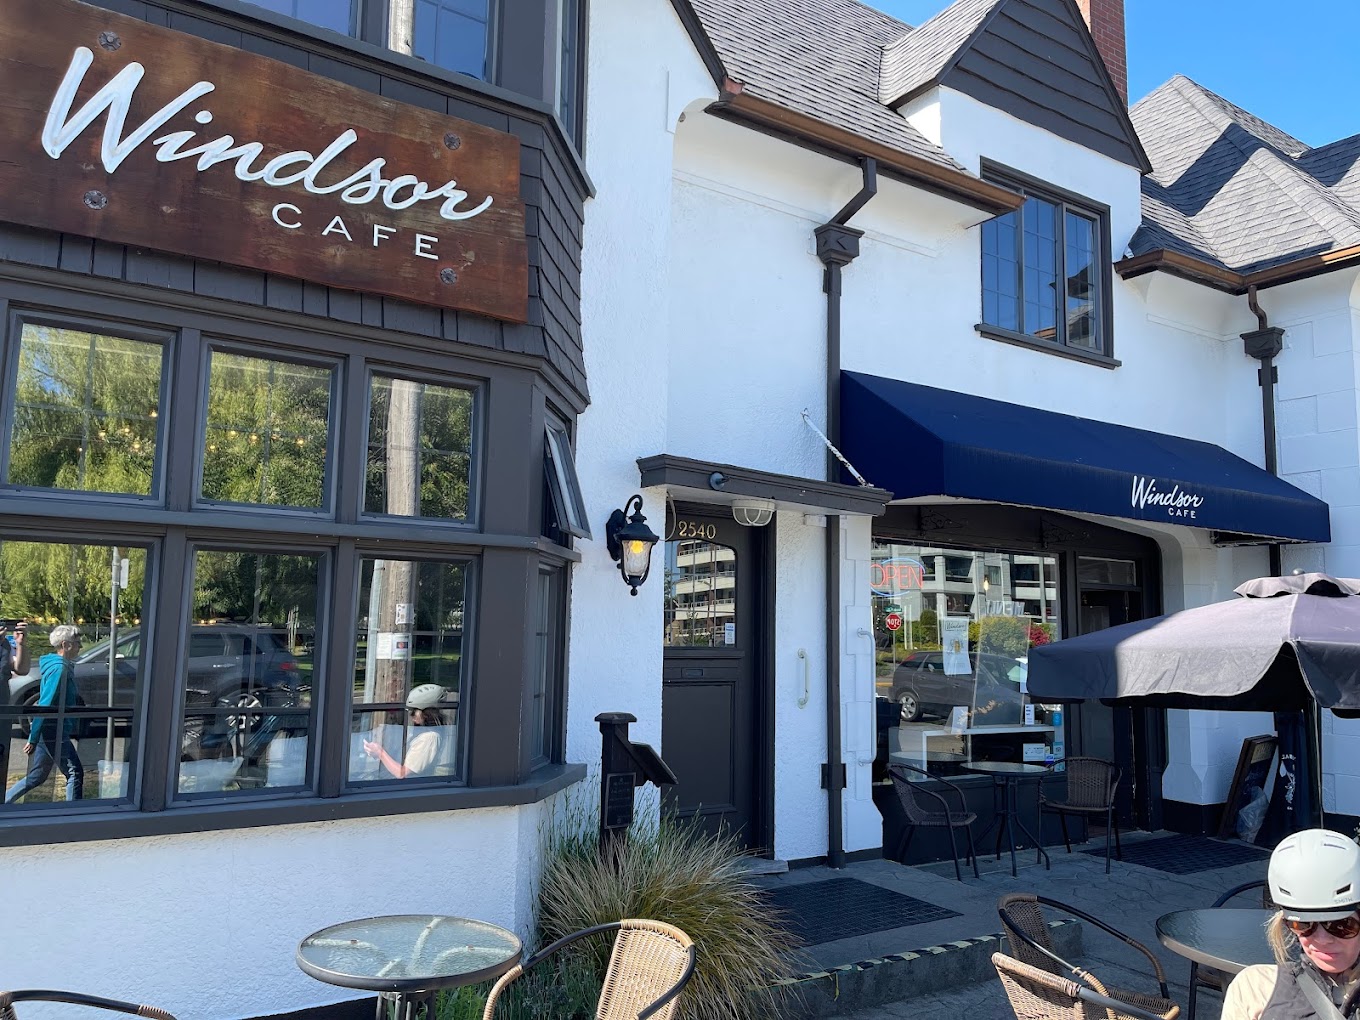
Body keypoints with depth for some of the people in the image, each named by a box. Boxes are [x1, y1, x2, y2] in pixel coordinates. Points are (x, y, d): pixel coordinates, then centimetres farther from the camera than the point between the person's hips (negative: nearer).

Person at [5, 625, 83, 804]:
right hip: (54, 733, -10)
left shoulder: (57, 665, 13)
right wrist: (33, 739, -21)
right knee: (75, 773, -3)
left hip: (48, 732, 10)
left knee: (37, 777, 18)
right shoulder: (59, 668, -18)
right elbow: (45, 705, -21)